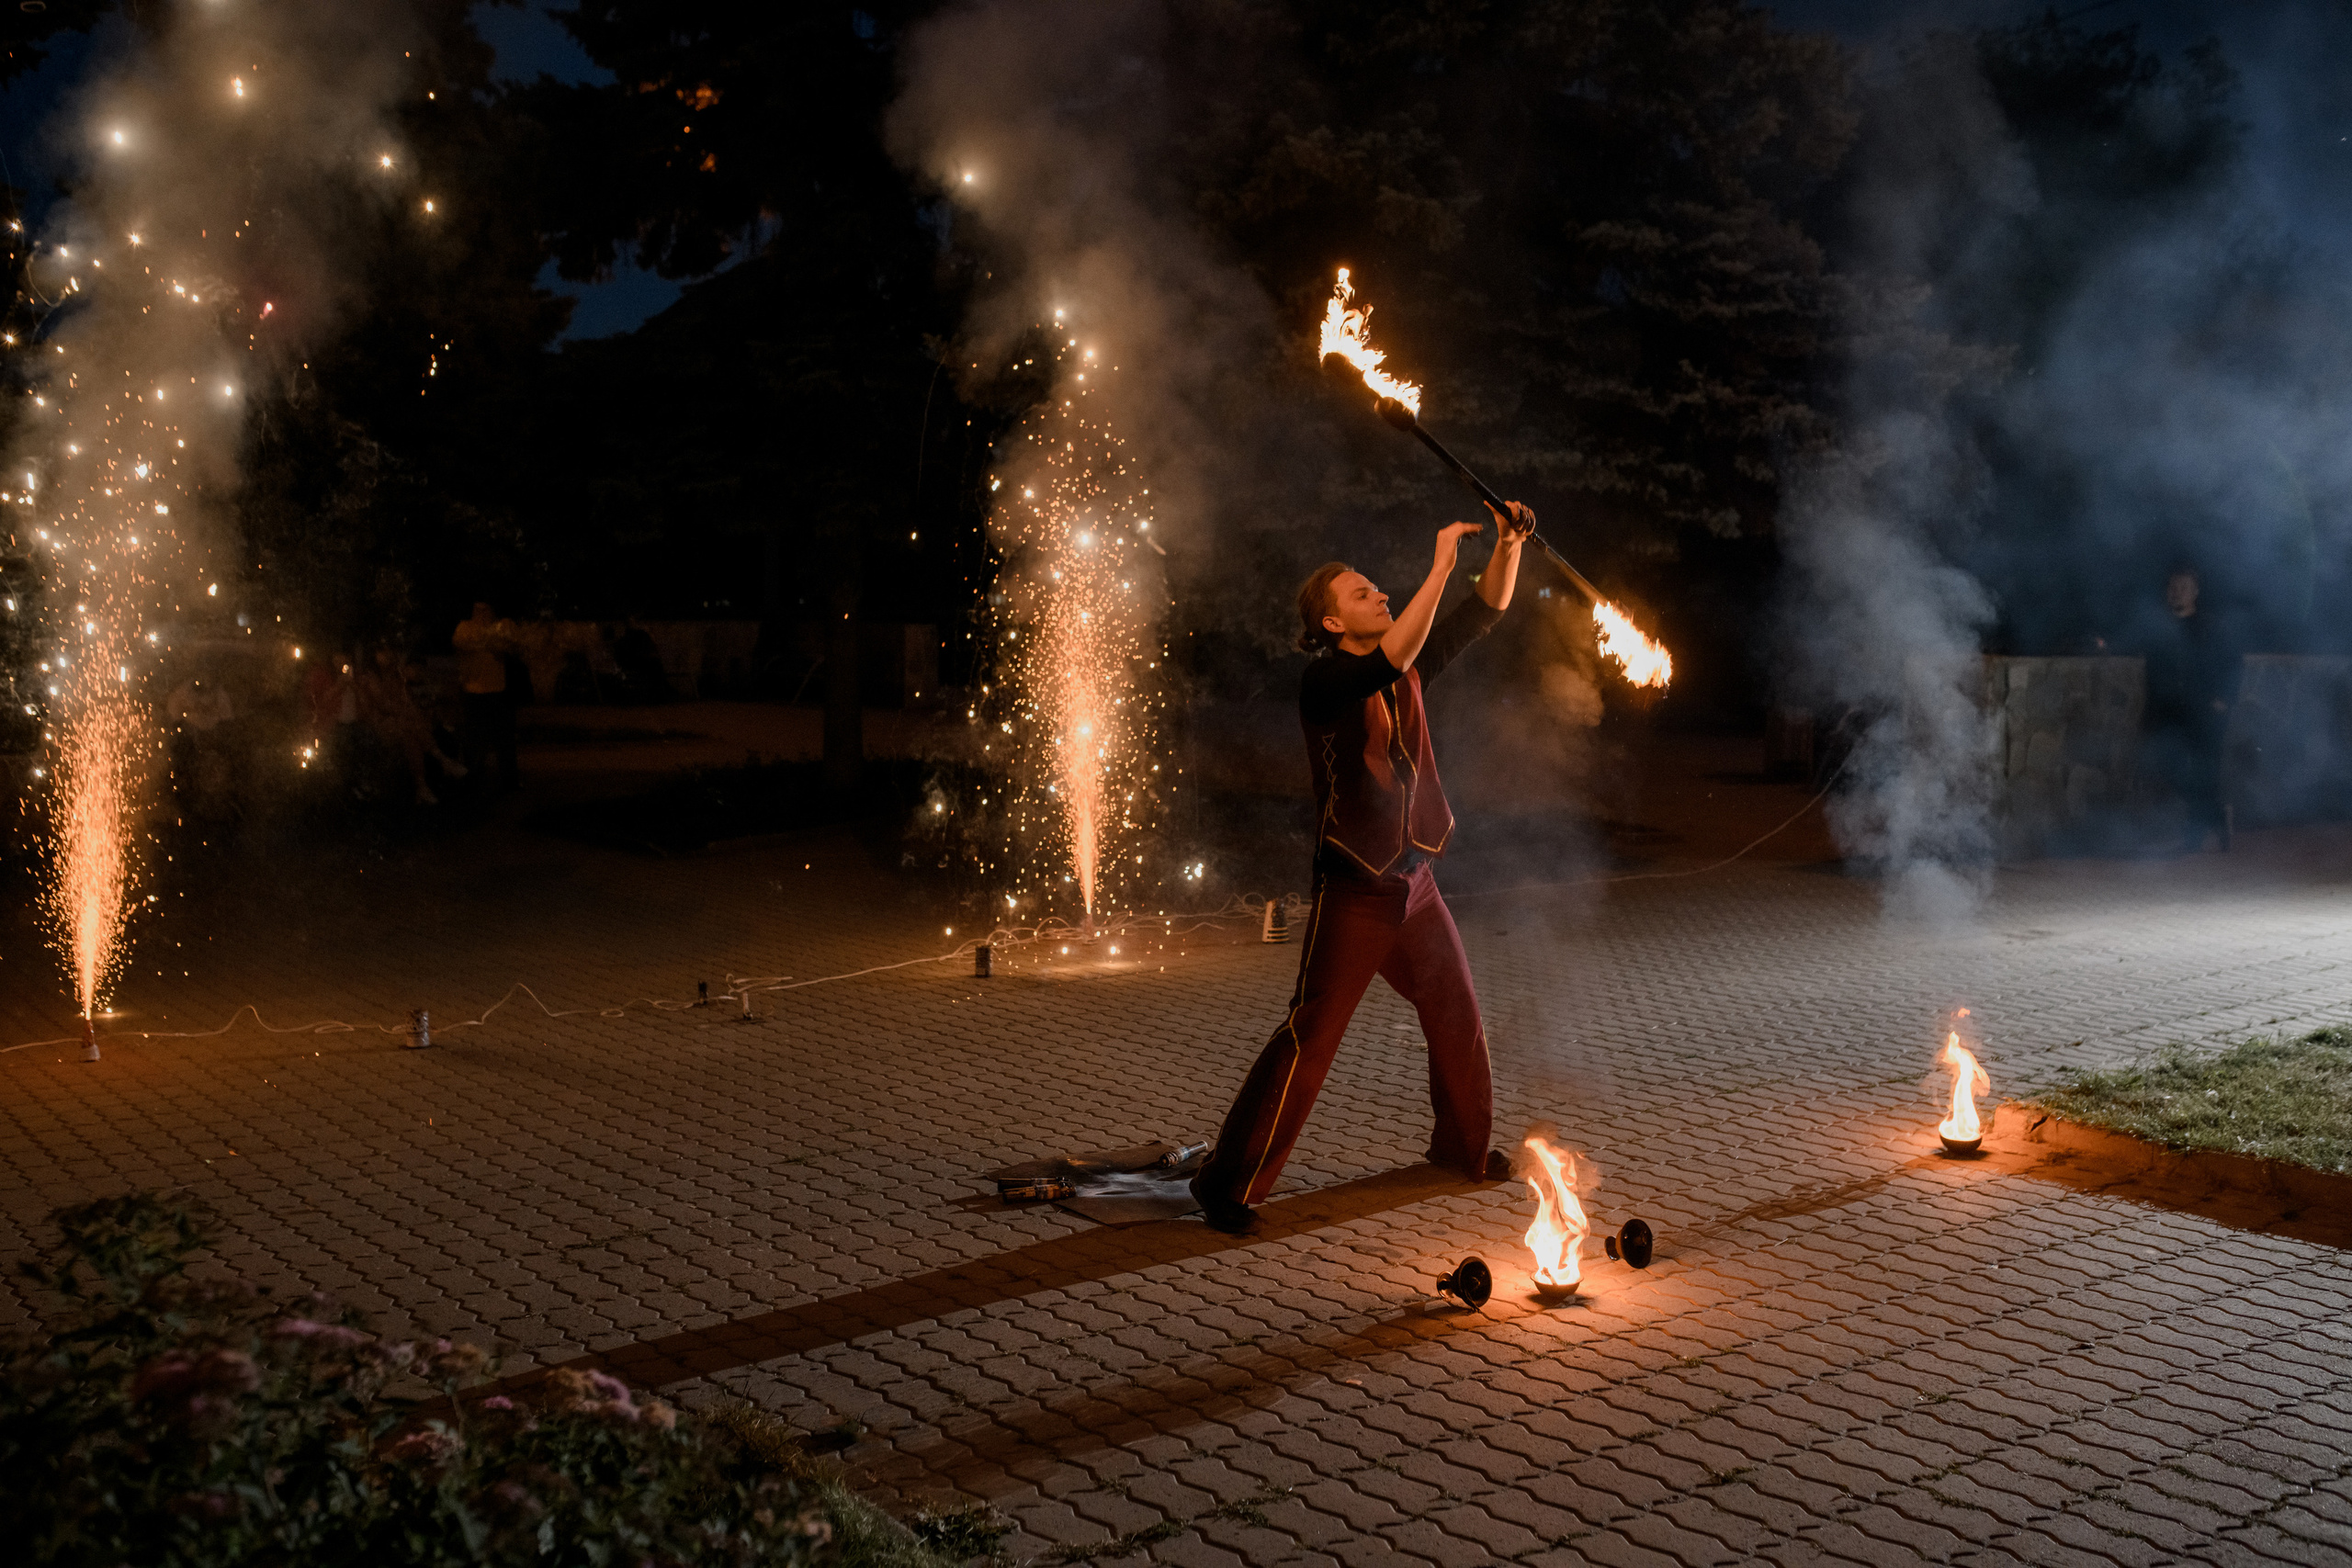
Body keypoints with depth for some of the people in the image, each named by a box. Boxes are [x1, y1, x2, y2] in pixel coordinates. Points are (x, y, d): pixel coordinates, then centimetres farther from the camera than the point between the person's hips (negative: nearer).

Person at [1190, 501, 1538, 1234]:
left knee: (1459, 1022, 18)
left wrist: (1507, 547, -5)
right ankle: (1229, 1181, 0)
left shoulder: (1408, 670, 7)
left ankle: (1464, 1144, 40)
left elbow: (1483, 614, 11)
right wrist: (1441, 564, -30)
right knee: (1308, 1039, -8)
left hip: (1415, 884, 7)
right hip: (1352, 892, -7)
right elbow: (1393, 654, -33)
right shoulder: (1325, 682, -14)